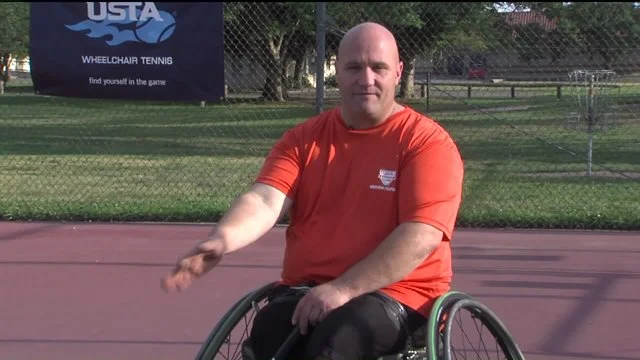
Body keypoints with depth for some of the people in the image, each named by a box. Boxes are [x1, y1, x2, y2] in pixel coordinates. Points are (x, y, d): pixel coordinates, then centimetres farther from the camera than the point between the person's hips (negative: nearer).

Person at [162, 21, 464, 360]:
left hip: (396, 292, -3)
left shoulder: (427, 142, -3)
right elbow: (265, 200, -5)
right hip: (305, 290, 4)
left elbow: (421, 236, -16)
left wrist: (343, 288, -24)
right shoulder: (303, 139, 12)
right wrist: (221, 240, -28)